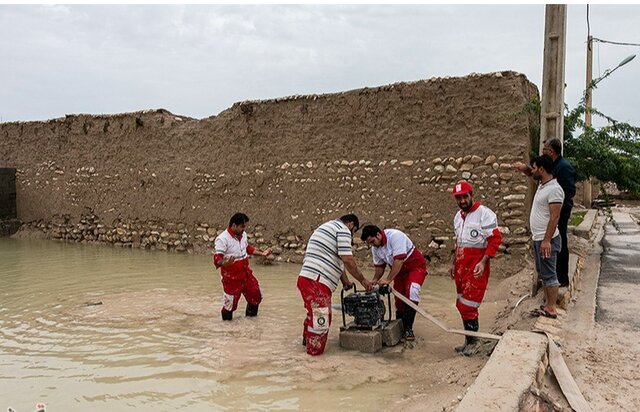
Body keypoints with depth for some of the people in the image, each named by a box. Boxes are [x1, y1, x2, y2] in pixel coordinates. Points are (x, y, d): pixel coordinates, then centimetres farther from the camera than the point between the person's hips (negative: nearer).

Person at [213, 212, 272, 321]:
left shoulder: (243, 235, 3)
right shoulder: (222, 239, -21)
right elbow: (217, 259, -26)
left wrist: (261, 253, 17)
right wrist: (224, 263, -47)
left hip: (246, 274, 7)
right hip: (231, 278, -7)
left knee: (256, 295, 17)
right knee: (230, 302, 0)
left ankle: (251, 315, 42)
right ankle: (226, 321, 27)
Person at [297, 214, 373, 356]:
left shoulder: (328, 227, 27)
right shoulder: (343, 229, -4)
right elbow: (347, 259, -11)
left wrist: (345, 281, 31)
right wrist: (362, 280, -1)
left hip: (305, 278, 11)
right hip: (316, 282, -11)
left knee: (314, 314, 27)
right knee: (321, 319, -5)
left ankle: (307, 341, 42)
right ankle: (315, 353, 1)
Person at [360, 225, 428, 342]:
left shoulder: (395, 236, -29)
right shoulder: (375, 248, -4)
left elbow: (399, 260, -33)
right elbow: (379, 266, 8)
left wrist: (389, 279, -32)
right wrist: (375, 280, -10)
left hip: (415, 266, -7)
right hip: (399, 270, 7)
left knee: (412, 291, -27)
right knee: (399, 298, 2)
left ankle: (408, 328, -23)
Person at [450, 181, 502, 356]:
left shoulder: (484, 213, -10)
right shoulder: (458, 216, 16)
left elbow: (495, 239, -15)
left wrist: (483, 262, -21)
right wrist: (454, 264, 24)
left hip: (476, 268, -8)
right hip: (461, 267, 8)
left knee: (468, 306, -9)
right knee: (461, 305, 11)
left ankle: (472, 341, 6)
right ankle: (469, 341, 22)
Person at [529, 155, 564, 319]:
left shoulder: (554, 189, -20)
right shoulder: (542, 185, 9)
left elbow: (555, 217, -24)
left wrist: (546, 240, -26)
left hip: (546, 239, -10)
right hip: (538, 238, 10)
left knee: (549, 274, -4)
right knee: (543, 273, 16)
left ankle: (551, 309, 3)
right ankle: (547, 303, 25)